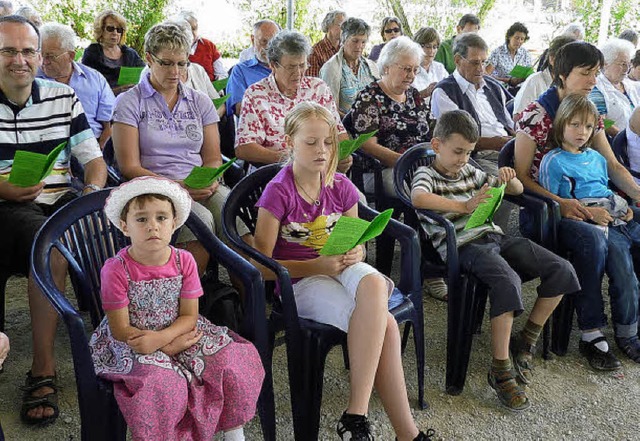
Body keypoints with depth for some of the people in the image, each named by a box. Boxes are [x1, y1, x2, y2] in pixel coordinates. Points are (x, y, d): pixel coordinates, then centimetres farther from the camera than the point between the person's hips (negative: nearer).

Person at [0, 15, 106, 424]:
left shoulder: (63, 97, 12)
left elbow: (94, 159, 10)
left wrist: (92, 195, -11)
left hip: (62, 199, 4)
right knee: (53, 245, -35)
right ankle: (43, 371, -26)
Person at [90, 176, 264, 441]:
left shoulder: (184, 261, -7)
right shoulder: (115, 270, -17)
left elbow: (189, 317, -5)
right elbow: (120, 330, -14)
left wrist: (160, 338, -24)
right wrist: (170, 346, -18)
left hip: (178, 332, 4)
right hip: (131, 344, -4)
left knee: (231, 360, -11)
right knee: (161, 383, -32)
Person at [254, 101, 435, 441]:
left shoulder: (341, 187, 6)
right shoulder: (278, 192, -9)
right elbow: (263, 265, -11)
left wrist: (354, 254, -8)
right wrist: (317, 265, -21)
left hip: (341, 270, 5)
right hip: (300, 282, -4)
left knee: (373, 283, -33)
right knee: (384, 325, -28)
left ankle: (356, 414, -28)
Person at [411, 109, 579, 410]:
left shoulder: (470, 172, 23)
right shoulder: (427, 174, 3)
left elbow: (517, 191, 30)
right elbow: (418, 198, -24)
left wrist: (509, 179, 5)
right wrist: (463, 206, -33)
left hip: (493, 236, 8)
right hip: (461, 246, -7)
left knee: (561, 270, -6)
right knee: (508, 281, -35)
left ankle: (526, 340, 10)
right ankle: (500, 371, -21)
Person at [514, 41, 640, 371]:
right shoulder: (536, 114, -7)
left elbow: (613, 165, 15)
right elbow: (520, 176, -10)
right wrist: (559, 203, -20)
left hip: (581, 205, 6)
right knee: (593, 238, -32)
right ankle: (591, 333, -19)